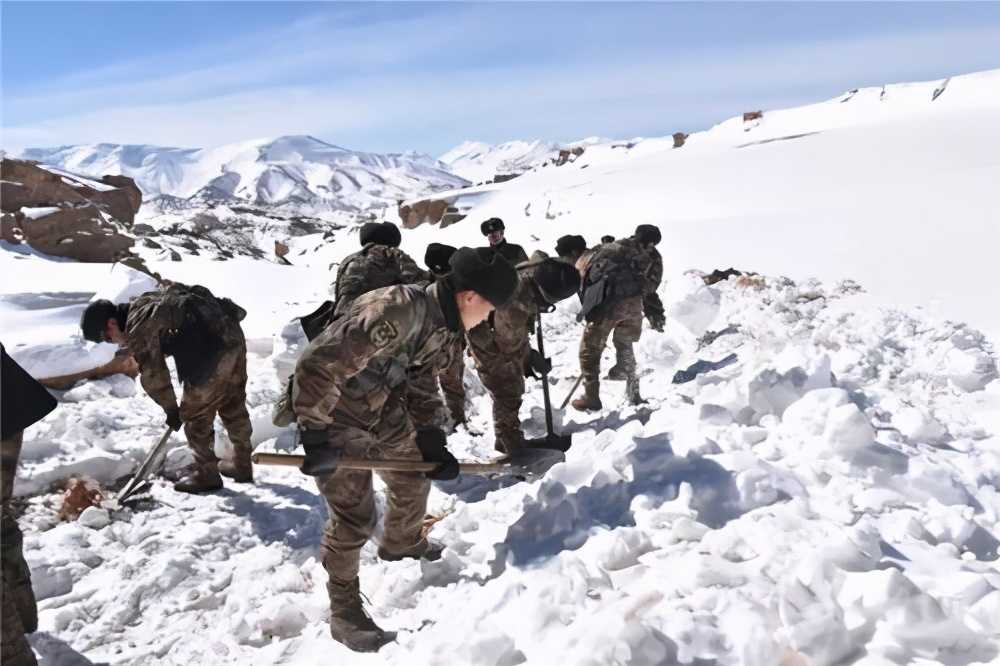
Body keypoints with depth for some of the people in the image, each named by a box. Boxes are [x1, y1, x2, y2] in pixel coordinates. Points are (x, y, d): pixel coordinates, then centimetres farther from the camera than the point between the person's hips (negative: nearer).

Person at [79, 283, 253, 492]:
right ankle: (242, 465, 35)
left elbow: (153, 375, -5)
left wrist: (171, 409, 9)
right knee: (234, 406, 21)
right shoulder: (146, 301, 19)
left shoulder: (138, 327, -6)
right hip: (234, 334, 9)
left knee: (195, 414, 9)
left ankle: (206, 474, 23)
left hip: (212, 353, -9)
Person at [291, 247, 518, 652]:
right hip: (334, 416, -9)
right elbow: (318, 367, -34)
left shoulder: (443, 326, -4)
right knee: (355, 517, -7)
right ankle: (344, 613, 15)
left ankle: (402, 544, 53)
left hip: (385, 413, 9)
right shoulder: (398, 310, -34)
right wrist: (316, 436, -28)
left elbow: (422, 387, 9)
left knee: (413, 477, 23)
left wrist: (432, 444, 4)